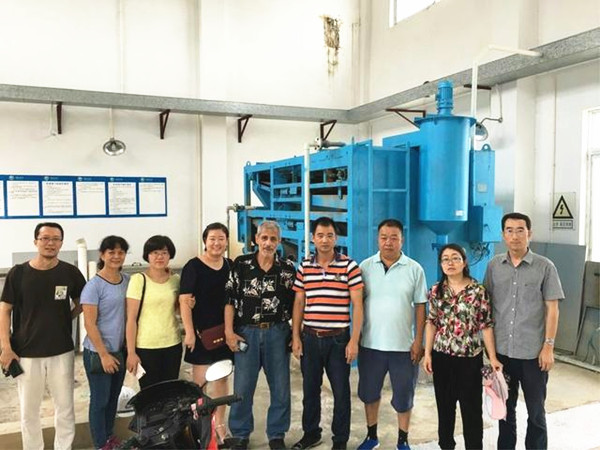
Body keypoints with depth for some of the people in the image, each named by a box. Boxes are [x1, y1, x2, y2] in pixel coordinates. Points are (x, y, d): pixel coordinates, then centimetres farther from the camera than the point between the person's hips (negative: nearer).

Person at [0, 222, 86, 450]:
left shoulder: (70, 272, -3)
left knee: (65, 408, 10)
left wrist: (66, 317, -2)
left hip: (62, 352, 1)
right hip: (26, 353, 0)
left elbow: (81, 303, 13)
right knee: (28, 410, 12)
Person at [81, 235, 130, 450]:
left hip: (120, 350, 5)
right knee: (100, 399, 8)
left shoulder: (127, 280, 2)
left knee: (114, 396, 18)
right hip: (98, 352, -5)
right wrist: (104, 354, -16)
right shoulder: (94, 286, -15)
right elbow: (89, 324, -15)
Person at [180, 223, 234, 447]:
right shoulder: (193, 266, -9)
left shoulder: (231, 266, 6)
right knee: (199, 381, 2)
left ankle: (220, 424, 28)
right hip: (202, 331, -5)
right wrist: (189, 332, -16)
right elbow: (184, 301, -12)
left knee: (222, 379, 13)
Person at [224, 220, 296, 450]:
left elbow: (294, 304, 6)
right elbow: (230, 299, -1)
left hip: (277, 333, 1)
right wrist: (229, 331, -6)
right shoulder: (241, 264, -2)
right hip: (246, 332, -1)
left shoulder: (288, 268, 1)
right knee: (242, 387, 7)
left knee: (281, 387, 8)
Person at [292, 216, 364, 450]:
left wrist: (354, 341, -10)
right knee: (310, 389, 15)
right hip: (309, 338, 3)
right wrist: (295, 337, 4)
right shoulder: (304, 266, 4)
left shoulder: (349, 266, -6)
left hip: (338, 339, -3)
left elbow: (357, 305, -6)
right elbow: (298, 303, 8)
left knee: (341, 392, 7)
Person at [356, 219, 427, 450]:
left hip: (403, 344, -1)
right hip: (370, 343, 2)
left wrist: (418, 341, -5)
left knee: (403, 396, 11)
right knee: (369, 392, 16)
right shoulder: (365, 266, -1)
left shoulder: (414, 269, -4)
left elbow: (420, 306, -1)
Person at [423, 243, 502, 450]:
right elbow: (431, 323, 5)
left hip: (470, 358, -3)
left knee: (471, 408, 6)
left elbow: (486, 325, -6)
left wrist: (493, 357, -8)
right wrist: (427, 353, 1)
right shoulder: (436, 290, 1)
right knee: (444, 406, 14)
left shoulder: (478, 290, -7)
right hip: (442, 356, 3)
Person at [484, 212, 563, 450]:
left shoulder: (545, 267, -5)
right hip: (501, 350, 3)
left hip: (533, 352, -2)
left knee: (535, 411, 11)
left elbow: (552, 309, -5)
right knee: (505, 408, 16)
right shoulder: (494, 265, 3)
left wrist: (548, 346, -9)